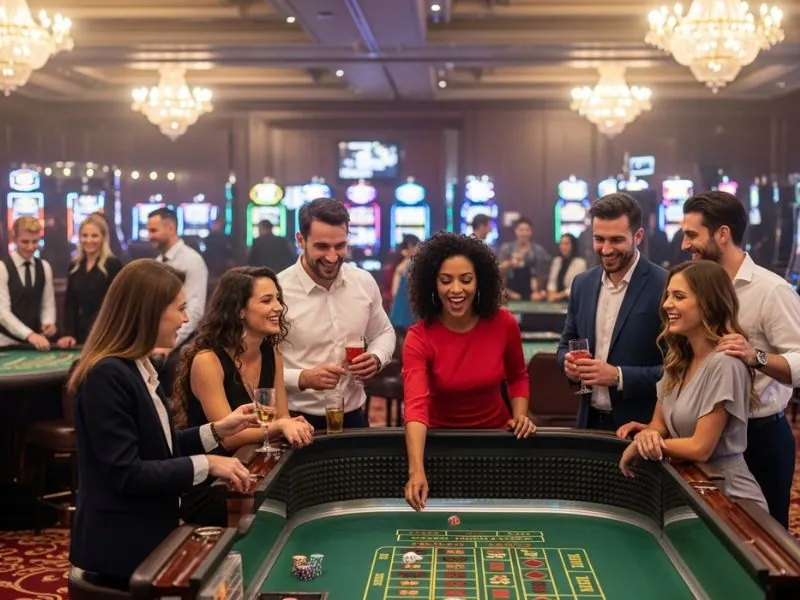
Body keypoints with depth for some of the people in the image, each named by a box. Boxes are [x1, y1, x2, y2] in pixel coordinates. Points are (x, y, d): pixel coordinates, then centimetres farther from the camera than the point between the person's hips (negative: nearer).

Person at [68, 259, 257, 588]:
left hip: (147, 534, 10)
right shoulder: (108, 375, -23)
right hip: (120, 545, -9)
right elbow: (126, 474, -25)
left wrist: (217, 430, 3)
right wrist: (206, 465, -22)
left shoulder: (140, 367, 8)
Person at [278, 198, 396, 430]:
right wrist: (303, 378, -28)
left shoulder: (364, 282, -1)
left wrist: (376, 358, -7)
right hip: (299, 420, -4)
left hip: (353, 416, 5)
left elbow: (383, 333, 14)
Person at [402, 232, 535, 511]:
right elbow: (415, 406, -34)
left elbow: (517, 376, 8)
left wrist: (520, 416, -11)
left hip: (495, 436, 2)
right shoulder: (419, 338, -20)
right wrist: (416, 471, -47)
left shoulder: (503, 324, -12)